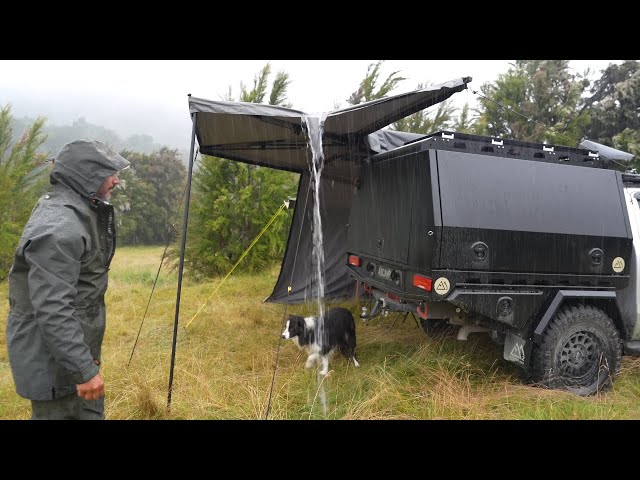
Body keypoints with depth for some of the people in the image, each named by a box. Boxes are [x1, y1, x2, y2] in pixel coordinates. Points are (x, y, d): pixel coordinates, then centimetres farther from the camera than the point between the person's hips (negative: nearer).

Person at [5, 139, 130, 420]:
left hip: (76, 345, 10)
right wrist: (84, 369, -28)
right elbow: (52, 309, -31)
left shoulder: (79, 212, 8)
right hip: (53, 357, -10)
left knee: (91, 412, 21)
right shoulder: (58, 228, -26)